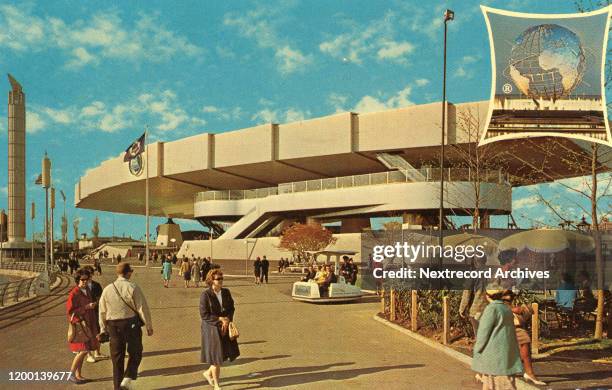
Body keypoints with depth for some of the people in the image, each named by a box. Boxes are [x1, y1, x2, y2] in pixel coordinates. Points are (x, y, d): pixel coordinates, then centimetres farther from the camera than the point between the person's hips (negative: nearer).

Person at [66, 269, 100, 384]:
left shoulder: (87, 291, 10)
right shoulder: (74, 293, -15)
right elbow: (70, 311, -18)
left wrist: (93, 305, 7)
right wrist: (86, 307, -21)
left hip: (87, 325, 8)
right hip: (79, 324, -8)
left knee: (82, 351, 9)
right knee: (82, 350, -12)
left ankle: (78, 375, 16)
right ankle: (71, 374, -1)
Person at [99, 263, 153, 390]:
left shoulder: (107, 289, 5)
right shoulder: (133, 288, -9)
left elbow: (102, 311, 10)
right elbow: (142, 308, -11)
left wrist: (103, 329, 20)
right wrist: (149, 325, -3)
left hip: (113, 326, 4)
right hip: (131, 324, -4)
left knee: (117, 357, 13)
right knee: (135, 353, 12)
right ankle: (128, 379, -5)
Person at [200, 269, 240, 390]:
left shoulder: (226, 292, 1)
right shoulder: (205, 295, -15)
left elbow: (231, 308, 6)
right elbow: (204, 315, -16)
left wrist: (227, 320, -11)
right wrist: (220, 319, -17)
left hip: (225, 327, 5)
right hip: (212, 329, -5)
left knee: (225, 354, 9)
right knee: (216, 358, 4)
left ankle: (208, 372, 36)